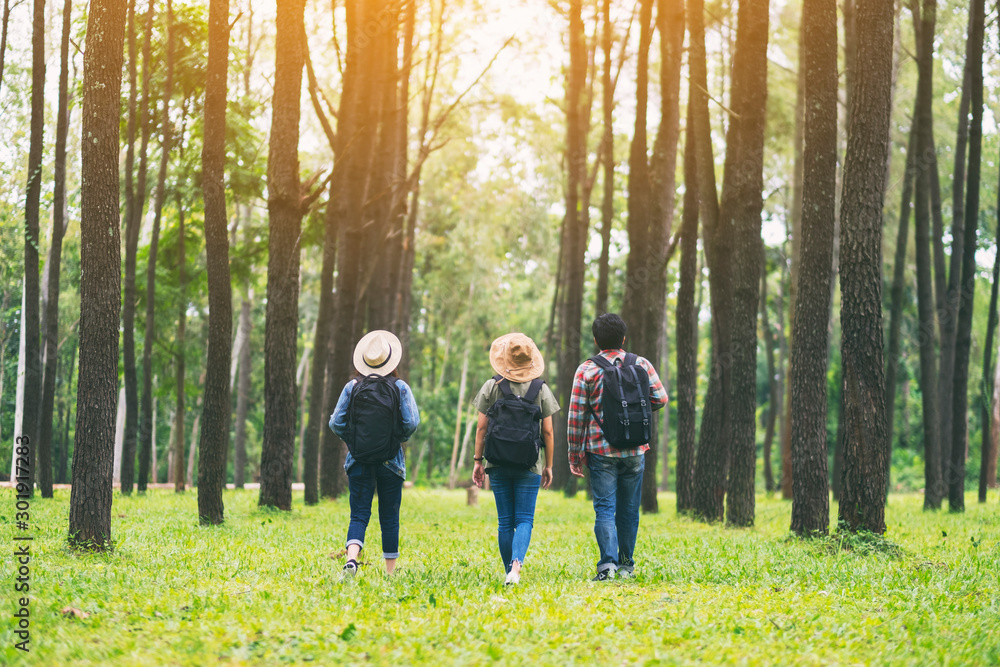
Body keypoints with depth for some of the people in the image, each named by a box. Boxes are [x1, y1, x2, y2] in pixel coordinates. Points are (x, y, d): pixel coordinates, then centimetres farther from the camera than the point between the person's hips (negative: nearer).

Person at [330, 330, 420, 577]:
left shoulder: (352, 387, -1)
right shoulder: (400, 388, -3)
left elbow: (336, 423, -2)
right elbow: (412, 423, -9)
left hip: (359, 461, 0)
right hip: (390, 461, 0)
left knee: (359, 514, 1)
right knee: (389, 517, 10)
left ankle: (351, 558, -24)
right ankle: (390, 572, 15)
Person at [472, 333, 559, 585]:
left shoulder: (491, 387, 0)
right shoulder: (541, 389, 0)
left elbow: (481, 427, 0)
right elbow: (547, 431, 1)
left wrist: (478, 461, 7)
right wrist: (549, 466, 9)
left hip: (498, 464, 1)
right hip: (529, 466, -1)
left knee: (505, 521, 9)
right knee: (524, 519, 0)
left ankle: (509, 571, 12)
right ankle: (516, 563, -22)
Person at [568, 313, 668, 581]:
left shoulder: (587, 371, -5)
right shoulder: (642, 365, 2)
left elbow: (576, 417, -5)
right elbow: (661, 398, 0)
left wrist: (575, 455, 3)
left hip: (602, 452, -3)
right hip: (636, 452, 3)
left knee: (605, 508, -3)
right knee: (629, 509, 13)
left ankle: (608, 563, -17)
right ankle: (626, 564, 21)